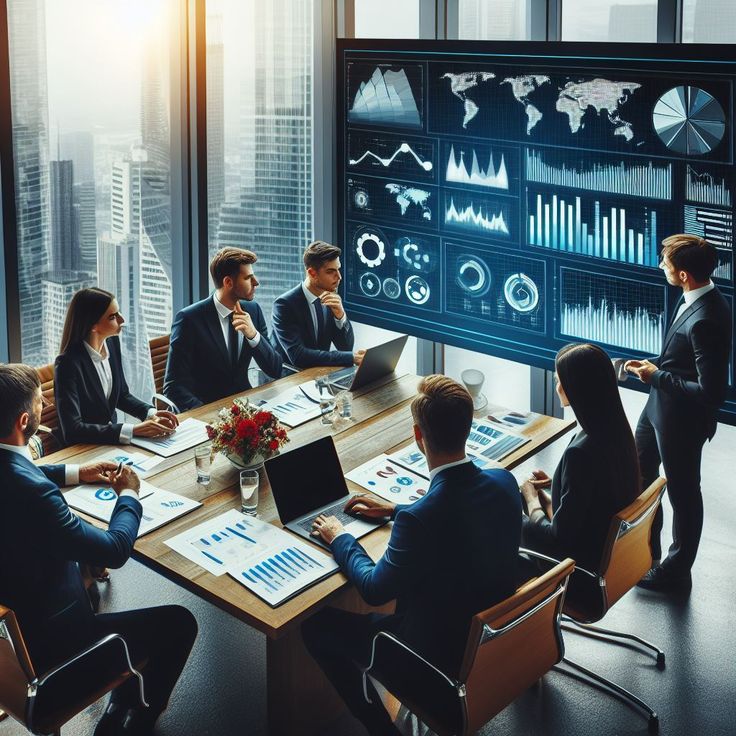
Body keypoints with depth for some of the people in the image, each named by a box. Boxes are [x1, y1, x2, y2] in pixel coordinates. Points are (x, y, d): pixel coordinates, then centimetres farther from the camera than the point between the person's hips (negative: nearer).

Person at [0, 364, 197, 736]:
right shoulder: (30, 491, -36)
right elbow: (115, 550, -24)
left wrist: (76, 473, 16)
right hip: (49, 646, -9)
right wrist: (128, 495, -7)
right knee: (179, 622, 4)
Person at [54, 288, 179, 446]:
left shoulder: (111, 342, 0)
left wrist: (151, 413, -5)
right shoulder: (68, 364, -22)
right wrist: (133, 430, -31)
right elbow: (72, 429, -28)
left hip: (112, 438, 7)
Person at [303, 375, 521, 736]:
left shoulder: (419, 519, -34)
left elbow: (374, 589, -16)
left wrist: (340, 539, 0)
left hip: (440, 652, -7)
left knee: (315, 626, 9)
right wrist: (394, 510, 17)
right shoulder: (504, 482, -13)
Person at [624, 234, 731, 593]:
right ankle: (645, 550, 45)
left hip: (681, 418, -10)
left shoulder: (706, 320, -32)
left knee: (682, 493, 11)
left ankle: (676, 572, 31)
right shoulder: (695, 299, -3)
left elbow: (710, 392, -30)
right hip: (659, 406, 10)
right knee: (639, 473, 25)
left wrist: (657, 377, -21)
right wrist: (653, 363, 0)